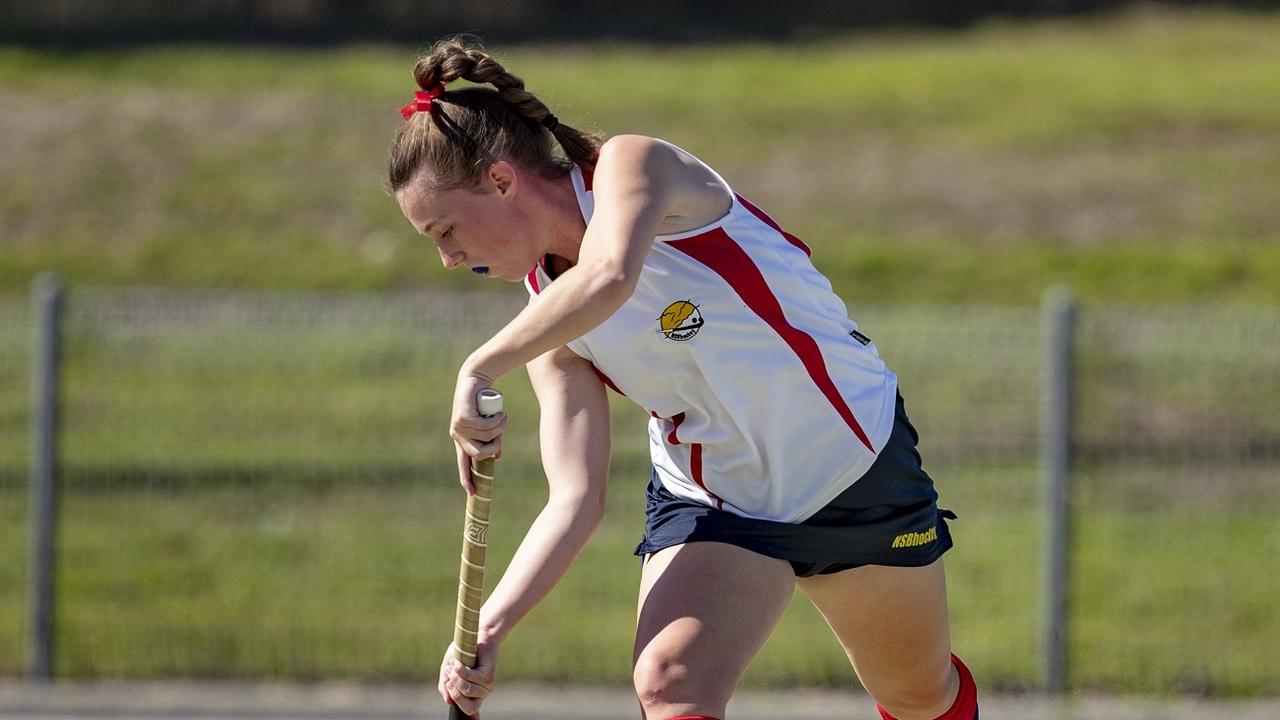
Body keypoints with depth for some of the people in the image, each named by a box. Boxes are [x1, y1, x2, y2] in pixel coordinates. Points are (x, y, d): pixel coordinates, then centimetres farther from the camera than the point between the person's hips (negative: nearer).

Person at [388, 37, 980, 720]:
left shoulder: (633, 164, -22)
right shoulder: (546, 322, -7)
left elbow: (608, 277, -46)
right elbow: (575, 498, -12)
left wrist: (479, 368, -42)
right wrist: (488, 629, -25)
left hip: (860, 468, -3)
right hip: (707, 504, 3)